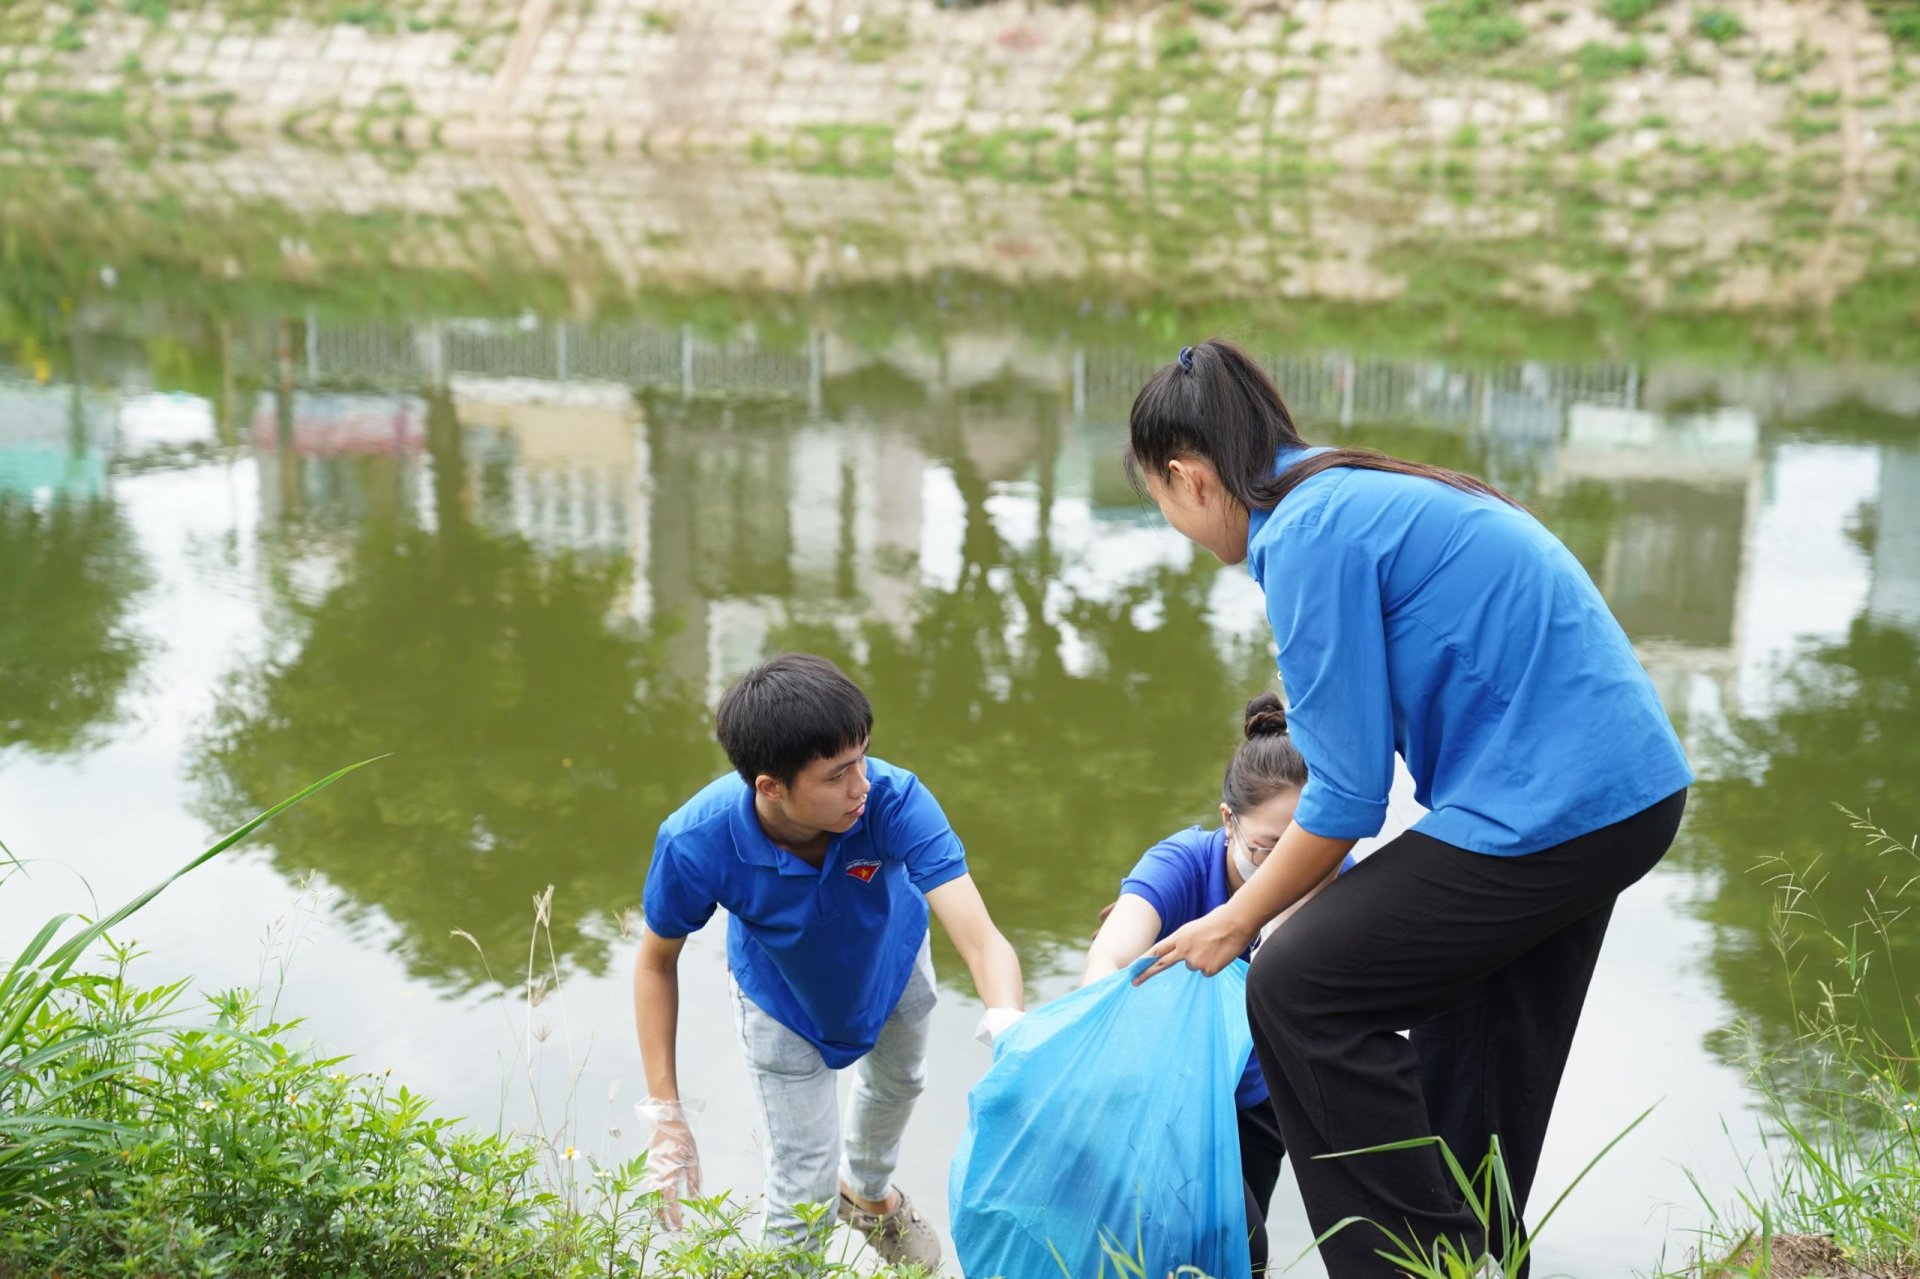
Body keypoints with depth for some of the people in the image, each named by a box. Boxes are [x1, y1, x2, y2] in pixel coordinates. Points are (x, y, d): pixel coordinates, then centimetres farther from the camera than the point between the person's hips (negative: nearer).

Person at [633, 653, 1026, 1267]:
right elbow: (655, 962, -21)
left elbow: (982, 939, -50)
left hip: (891, 957, 3)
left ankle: (868, 1191, 68)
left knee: (898, 1082, 32)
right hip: (782, 995, -2)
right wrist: (666, 1116, -23)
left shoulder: (893, 798, -44)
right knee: (805, 1189, 0)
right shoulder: (695, 842, -41)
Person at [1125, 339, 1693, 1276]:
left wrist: (1240, 920, 2)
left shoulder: (1308, 535, -14)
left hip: (1547, 804, -10)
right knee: (1475, 1064, 19)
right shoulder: (1361, 495, 16)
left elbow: (1347, 794, -13)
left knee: (1300, 991, -4)